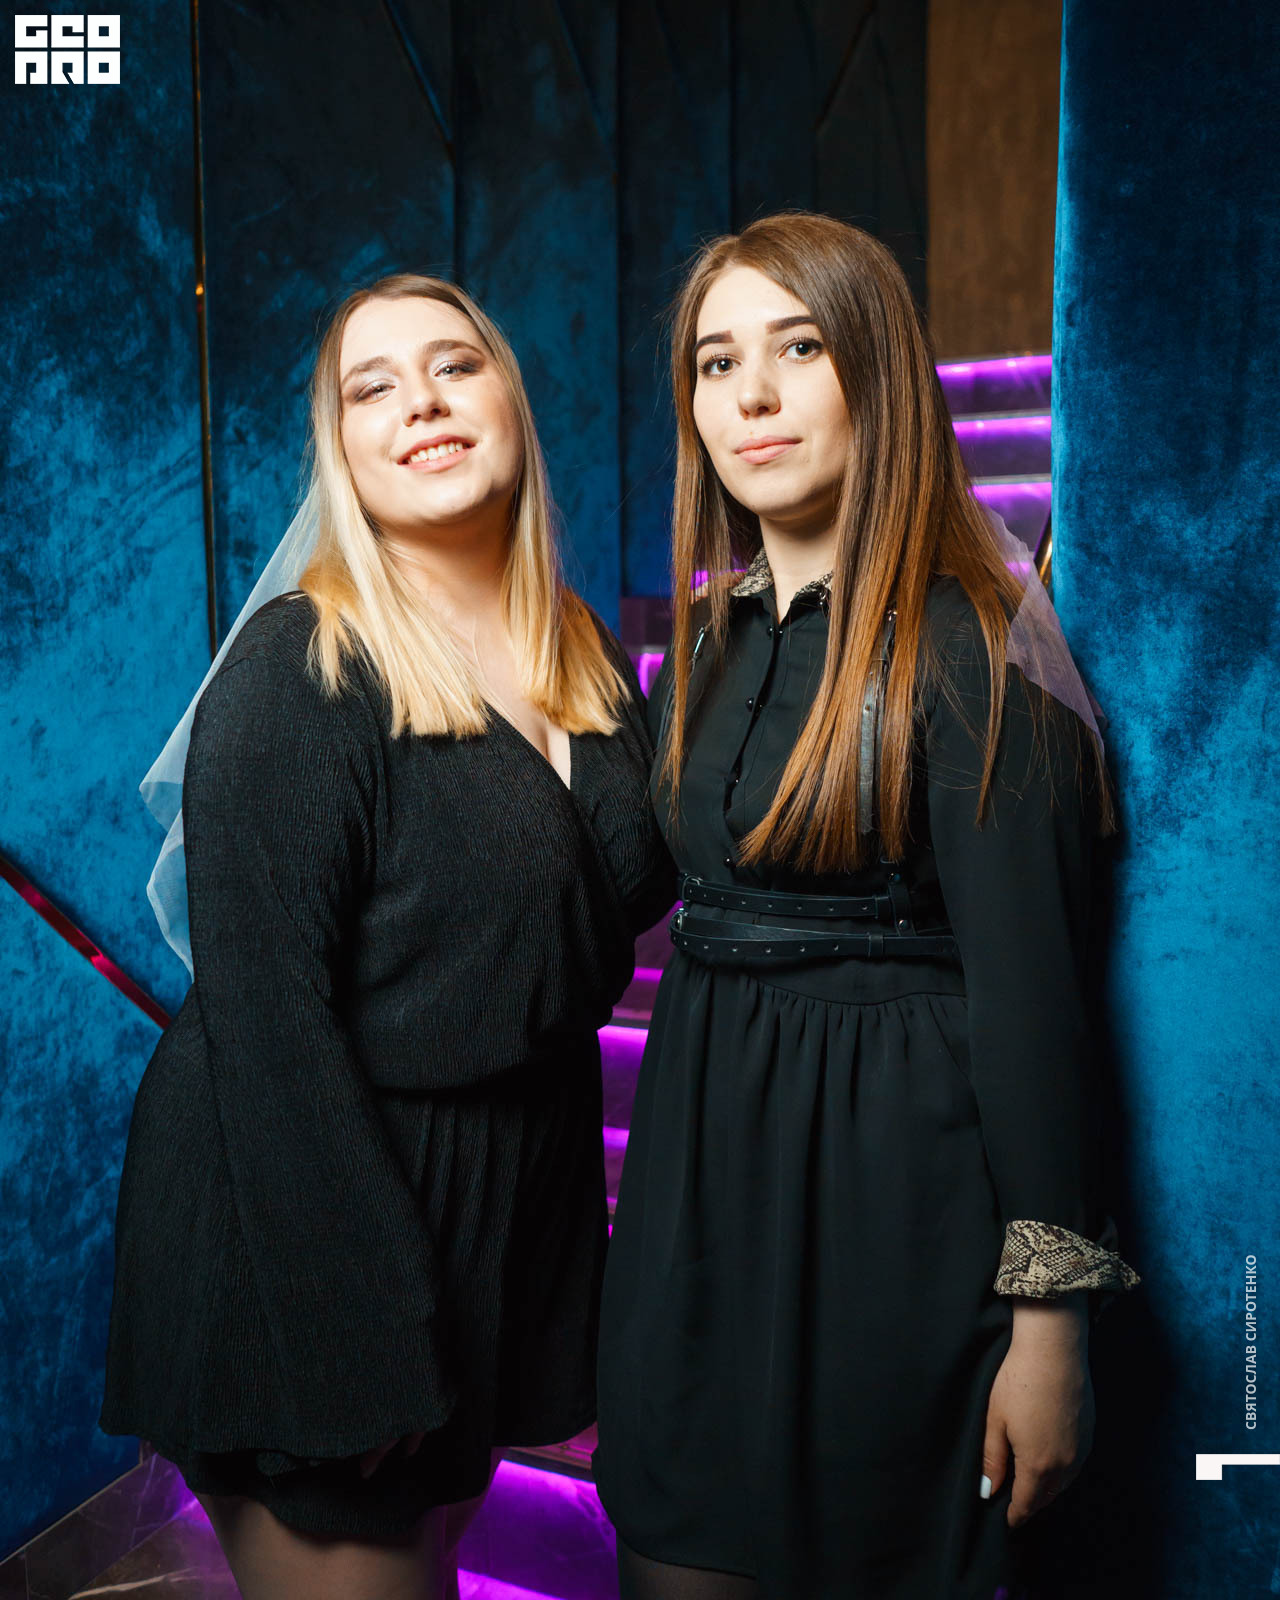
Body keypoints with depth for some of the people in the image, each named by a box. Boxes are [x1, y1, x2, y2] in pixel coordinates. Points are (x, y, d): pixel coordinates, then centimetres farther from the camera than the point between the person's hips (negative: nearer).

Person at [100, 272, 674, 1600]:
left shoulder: (580, 659, 4)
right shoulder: (296, 670, -18)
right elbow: (265, 1011, -21)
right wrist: (363, 1332, -21)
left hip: (517, 1192, 7)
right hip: (311, 1204, -7)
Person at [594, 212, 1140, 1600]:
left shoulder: (963, 647, -13)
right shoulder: (706, 641, 7)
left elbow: (1028, 990, -15)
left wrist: (1049, 1317, -14)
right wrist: (654, 1190, 12)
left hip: (896, 1176, -6)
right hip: (702, 1158, 6)